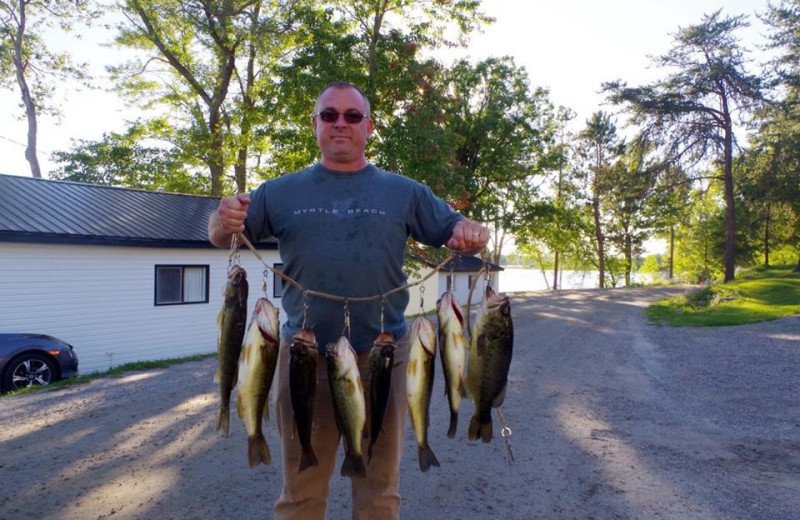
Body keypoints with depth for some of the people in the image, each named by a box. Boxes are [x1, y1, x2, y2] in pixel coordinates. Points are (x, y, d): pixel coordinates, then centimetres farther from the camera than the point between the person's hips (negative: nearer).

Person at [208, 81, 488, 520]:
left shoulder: (403, 192, 6)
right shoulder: (281, 193, 6)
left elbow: (454, 230, 8)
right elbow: (220, 237, 7)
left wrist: (468, 233, -16)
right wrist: (223, 222, -16)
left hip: (382, 355, 0)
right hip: (304, 355, 0)